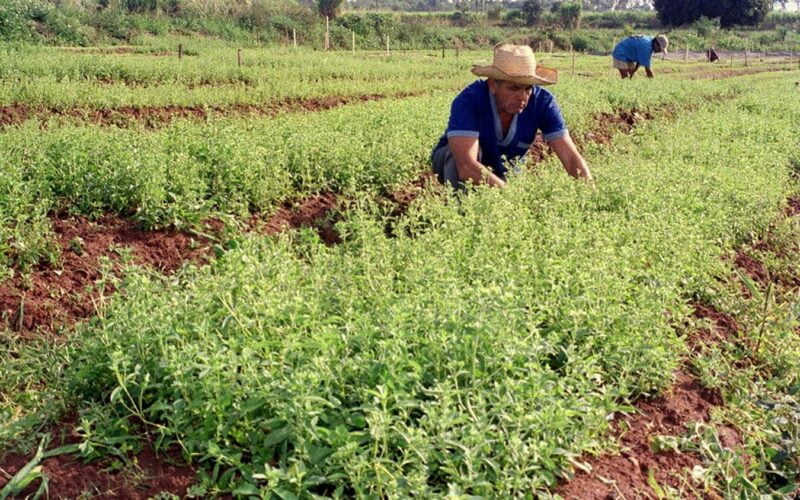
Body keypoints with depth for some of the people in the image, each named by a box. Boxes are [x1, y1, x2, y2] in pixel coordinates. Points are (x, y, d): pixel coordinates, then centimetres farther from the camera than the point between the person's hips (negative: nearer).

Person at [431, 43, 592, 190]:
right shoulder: (469, 101, -34)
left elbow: (571, 156, -22)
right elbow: (467, 167, -46)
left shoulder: (542, 101, -21)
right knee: (468, 148, -34)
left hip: (504, 173, 4)